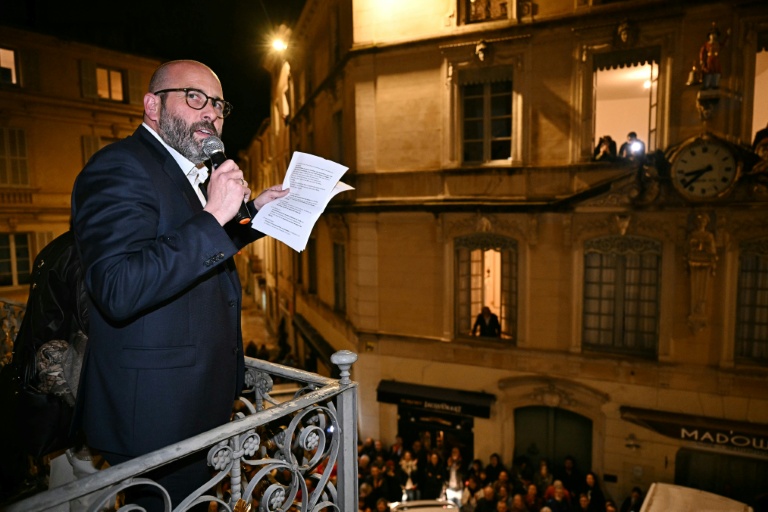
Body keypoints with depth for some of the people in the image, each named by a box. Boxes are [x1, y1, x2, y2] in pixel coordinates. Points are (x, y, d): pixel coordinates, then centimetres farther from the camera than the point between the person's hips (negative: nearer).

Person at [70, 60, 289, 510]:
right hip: (158, 411, -9)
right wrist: (213, 216, -29)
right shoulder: (119, 168, -17)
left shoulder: (188, 173, 12)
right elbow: (119, 291, -30)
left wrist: (253, 213, 14)